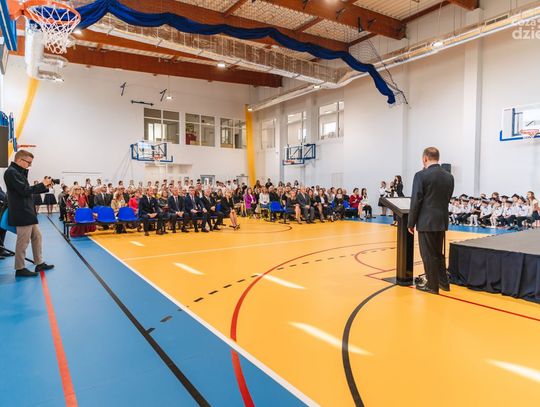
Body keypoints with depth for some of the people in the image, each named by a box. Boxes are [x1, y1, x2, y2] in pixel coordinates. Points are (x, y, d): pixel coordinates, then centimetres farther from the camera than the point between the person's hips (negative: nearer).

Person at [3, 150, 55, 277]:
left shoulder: (18, 172, 17)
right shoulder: (11, 172, -14)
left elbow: (28, 190, 17)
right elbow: (25, 190, -21)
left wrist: (45, 187, 6)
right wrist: (43, 184, -11)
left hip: (28, 212, 10)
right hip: (22, 213, -10)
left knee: (37, 237, 15)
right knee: (23, 242, -2)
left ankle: (39, 264, 23)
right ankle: (20, 269, 8)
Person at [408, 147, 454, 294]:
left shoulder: (421, 175, -14)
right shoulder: (449, 176, 6)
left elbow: (416, 200, -14)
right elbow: (447, 199, 10)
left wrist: (411, 223, -7)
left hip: (426, 222, -6)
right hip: (442, 221, 7)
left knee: (428, 255, 5)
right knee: (438, 253, 20)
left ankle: (432, 285, 14)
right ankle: (443, 282, 28)